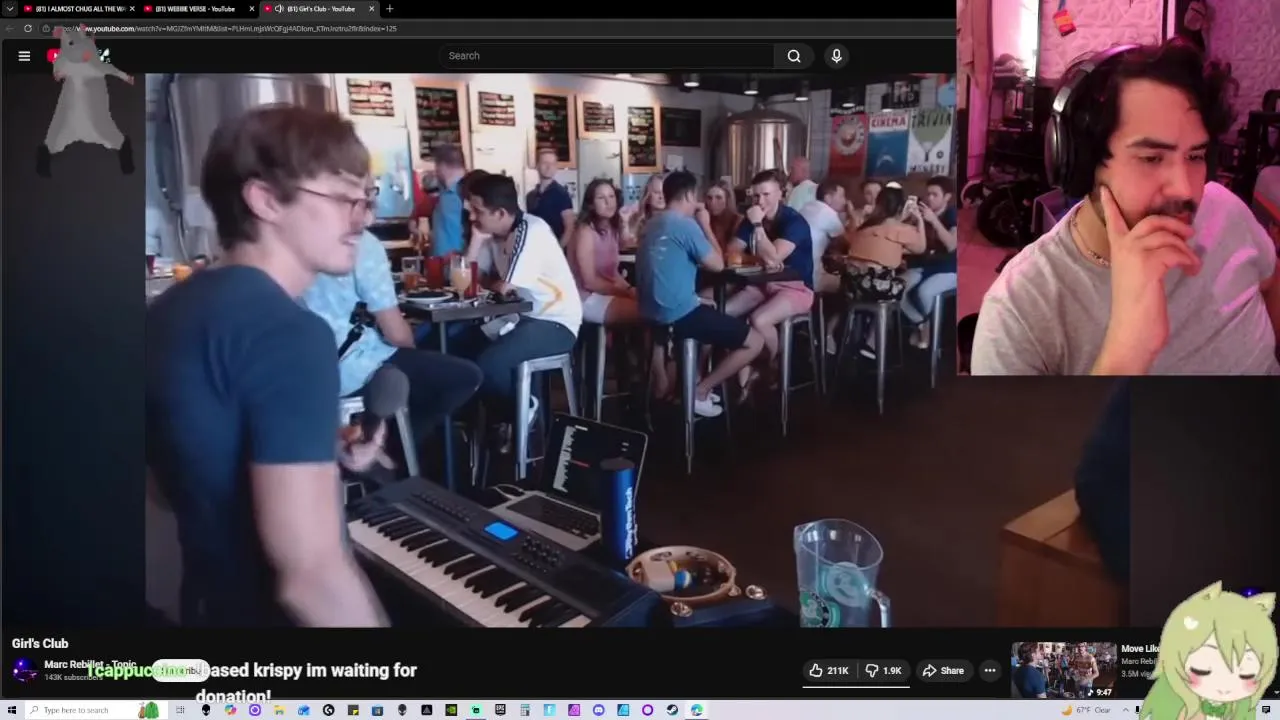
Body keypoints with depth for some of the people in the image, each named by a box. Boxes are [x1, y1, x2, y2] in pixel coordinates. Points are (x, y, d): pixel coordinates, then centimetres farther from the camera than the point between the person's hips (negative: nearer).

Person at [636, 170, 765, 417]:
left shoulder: (653, 224, 13)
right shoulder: (685, 224, -14)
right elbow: (717, 264, -6)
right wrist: (706, 225, 4)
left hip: (653, 312, 10)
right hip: (678, 314, -9)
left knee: (714, 315, 36)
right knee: (755, 341, -1)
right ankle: (699, 391, 3)